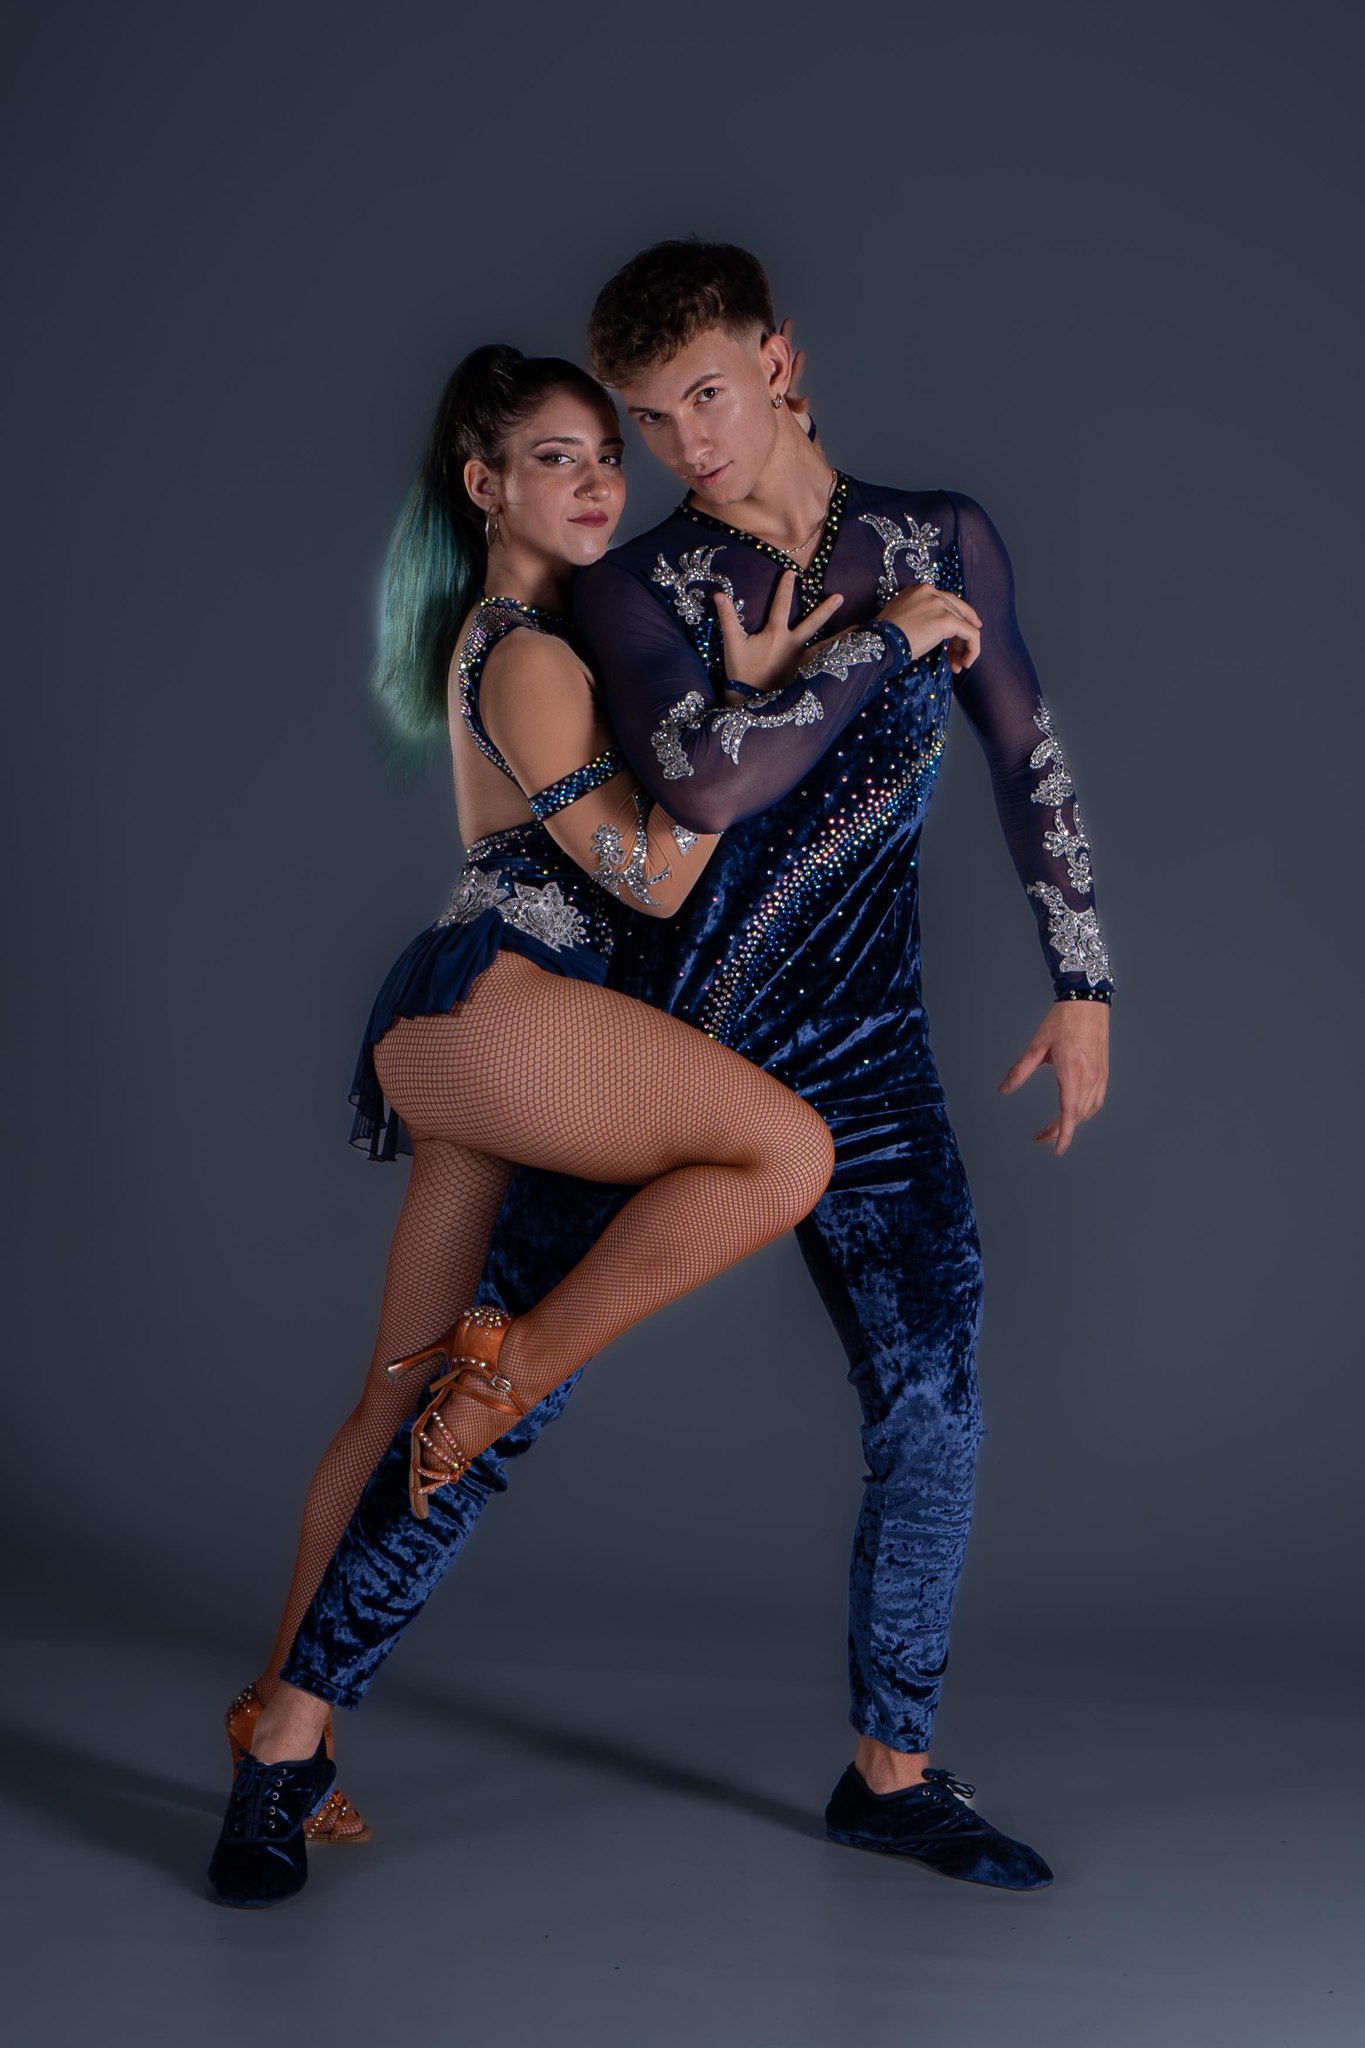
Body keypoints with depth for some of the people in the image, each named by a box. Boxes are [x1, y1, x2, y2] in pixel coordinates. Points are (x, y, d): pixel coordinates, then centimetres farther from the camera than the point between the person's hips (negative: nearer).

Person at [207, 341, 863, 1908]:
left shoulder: (507, 633, 26)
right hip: (489, 998, -10)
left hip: (452, 1042, 10)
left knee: (406, 1390, 10)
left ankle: (285, 1733, 15)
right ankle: (511, 1366, -15)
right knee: (787, 1148, -26)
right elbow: (654, 877, -10)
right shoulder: (526, 658, -7)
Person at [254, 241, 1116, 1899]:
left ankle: (892, 1771, 16)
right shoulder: (636, 586, -2)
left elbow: (1032, 766, 12)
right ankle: (299, 1716, 8)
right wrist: (882, 638, -14)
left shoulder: (939, 539, 7)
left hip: (863, 1058, 3)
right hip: (664, 1035, -3)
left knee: (935, 1406, -2)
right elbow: (704, 783, -20)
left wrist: (1082, 986, 7)